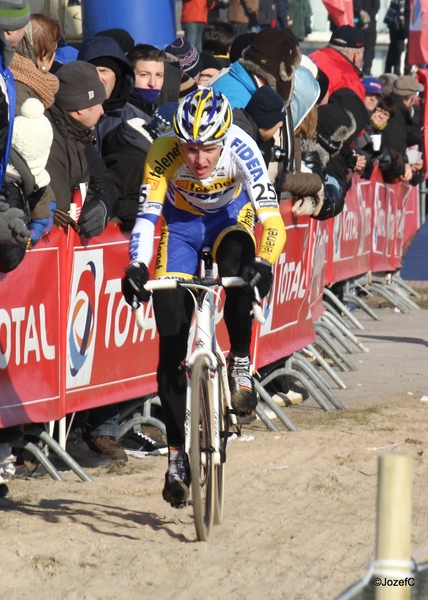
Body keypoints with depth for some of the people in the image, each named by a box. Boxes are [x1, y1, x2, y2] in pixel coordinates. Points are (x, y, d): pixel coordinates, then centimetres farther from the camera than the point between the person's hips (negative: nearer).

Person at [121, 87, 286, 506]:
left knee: (240, 268, -38)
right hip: (180, 222, 1)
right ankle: (177, 453, 4)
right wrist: (136, 267, -51)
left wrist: (264, 262, -56)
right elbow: (147, 214, -34)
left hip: (230, 216, -1)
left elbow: (270, 215, -38)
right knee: (172, 342, -7)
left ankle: (241, 363, -14)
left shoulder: (241, 149, -32)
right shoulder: (163, 155, -30)